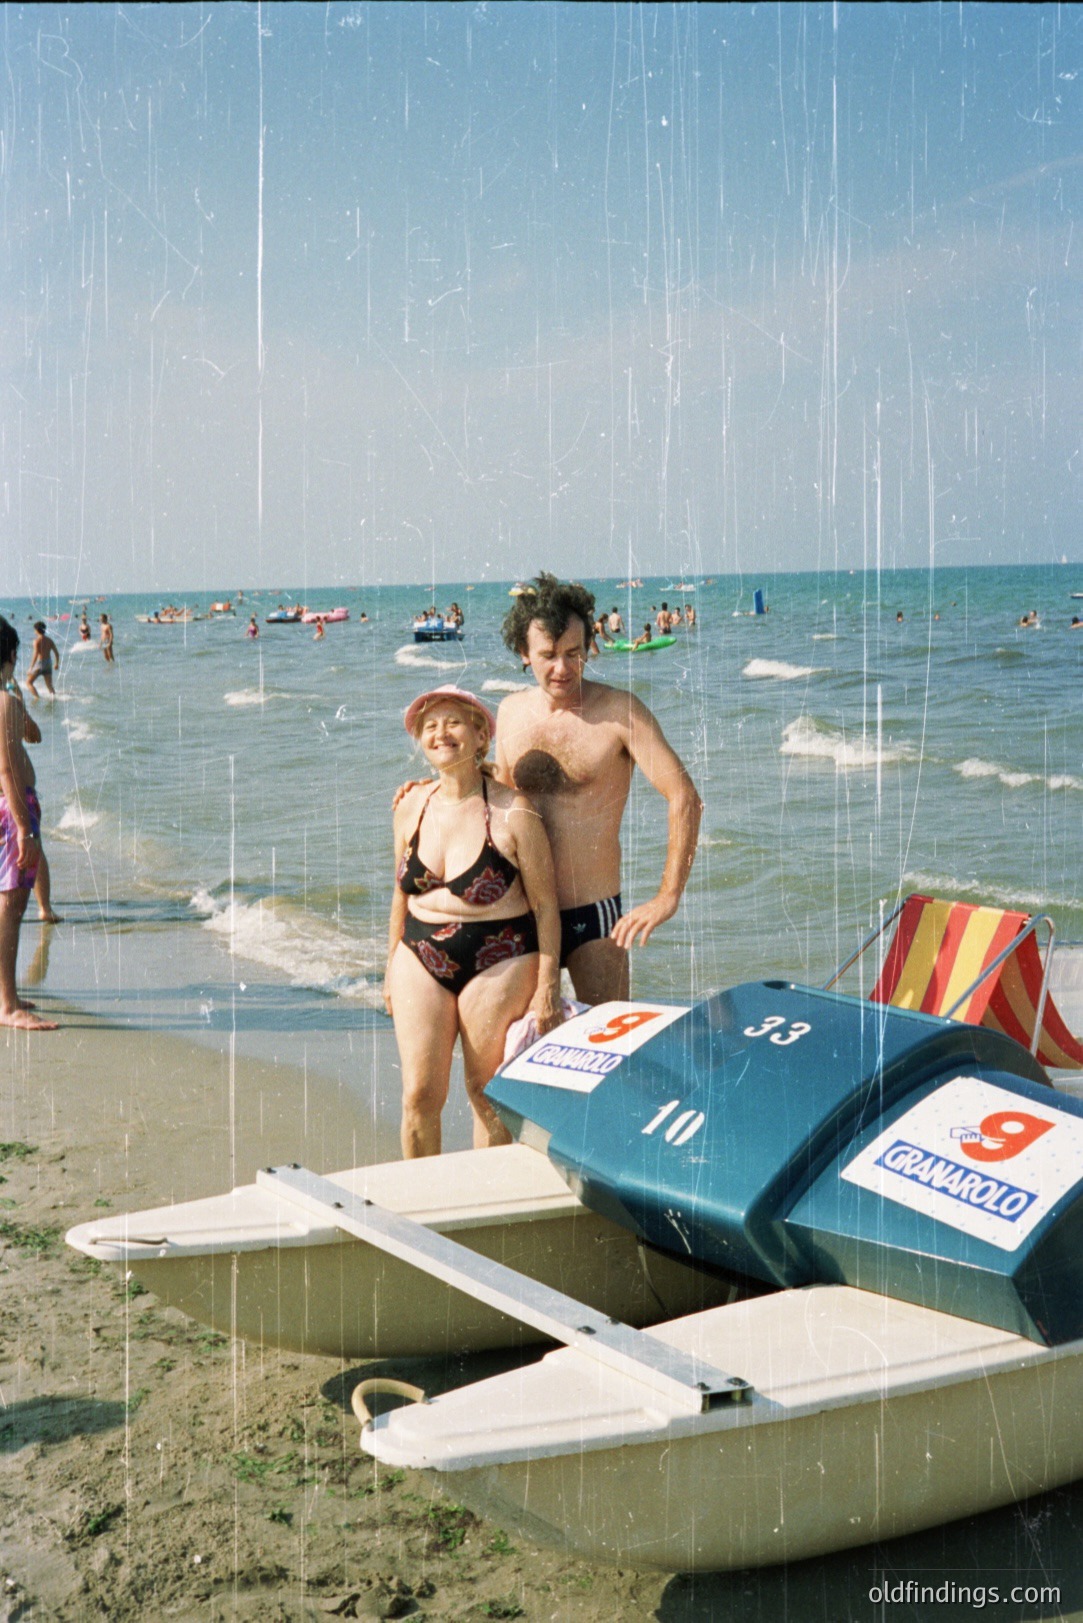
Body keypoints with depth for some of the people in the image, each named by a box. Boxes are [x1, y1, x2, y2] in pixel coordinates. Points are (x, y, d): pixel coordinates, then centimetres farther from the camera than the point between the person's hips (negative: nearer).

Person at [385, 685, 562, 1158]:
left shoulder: (513, 814, -12)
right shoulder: (412, 807, 3)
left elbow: (545, 906, -7)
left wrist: (548, 986, -8)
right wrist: (391, 968, 20)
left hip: (498, 963, -4)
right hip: (421, 961, 4)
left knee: (488, 1094, 5)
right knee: (419, 1094, 2)